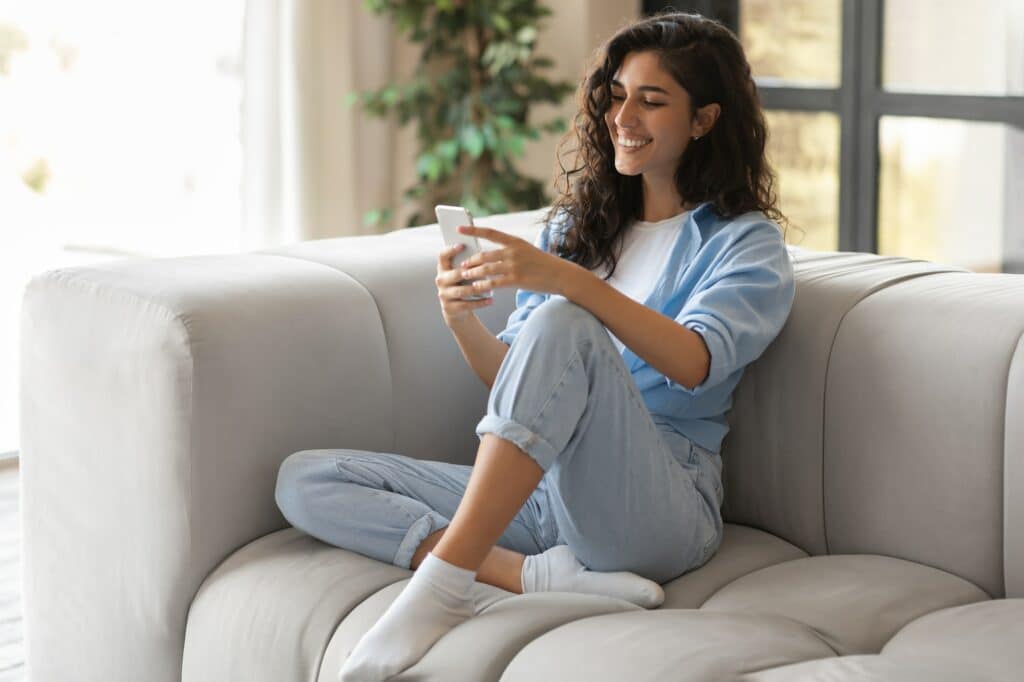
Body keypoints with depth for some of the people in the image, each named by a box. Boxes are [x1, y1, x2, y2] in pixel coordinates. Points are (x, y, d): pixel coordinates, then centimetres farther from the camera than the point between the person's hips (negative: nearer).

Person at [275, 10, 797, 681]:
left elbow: (694, 363, -17)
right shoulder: (572, 227, 21)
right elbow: (517, 381, 14)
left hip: (659, 506, -6)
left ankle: (443, 583, -37)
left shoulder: (748, 243, 4)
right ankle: (542, 574, -25)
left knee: (563, 325, -33)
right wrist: (463, 320, -8)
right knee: (305, 480, -8)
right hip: (535, 490, 6)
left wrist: (568, 281, -30)